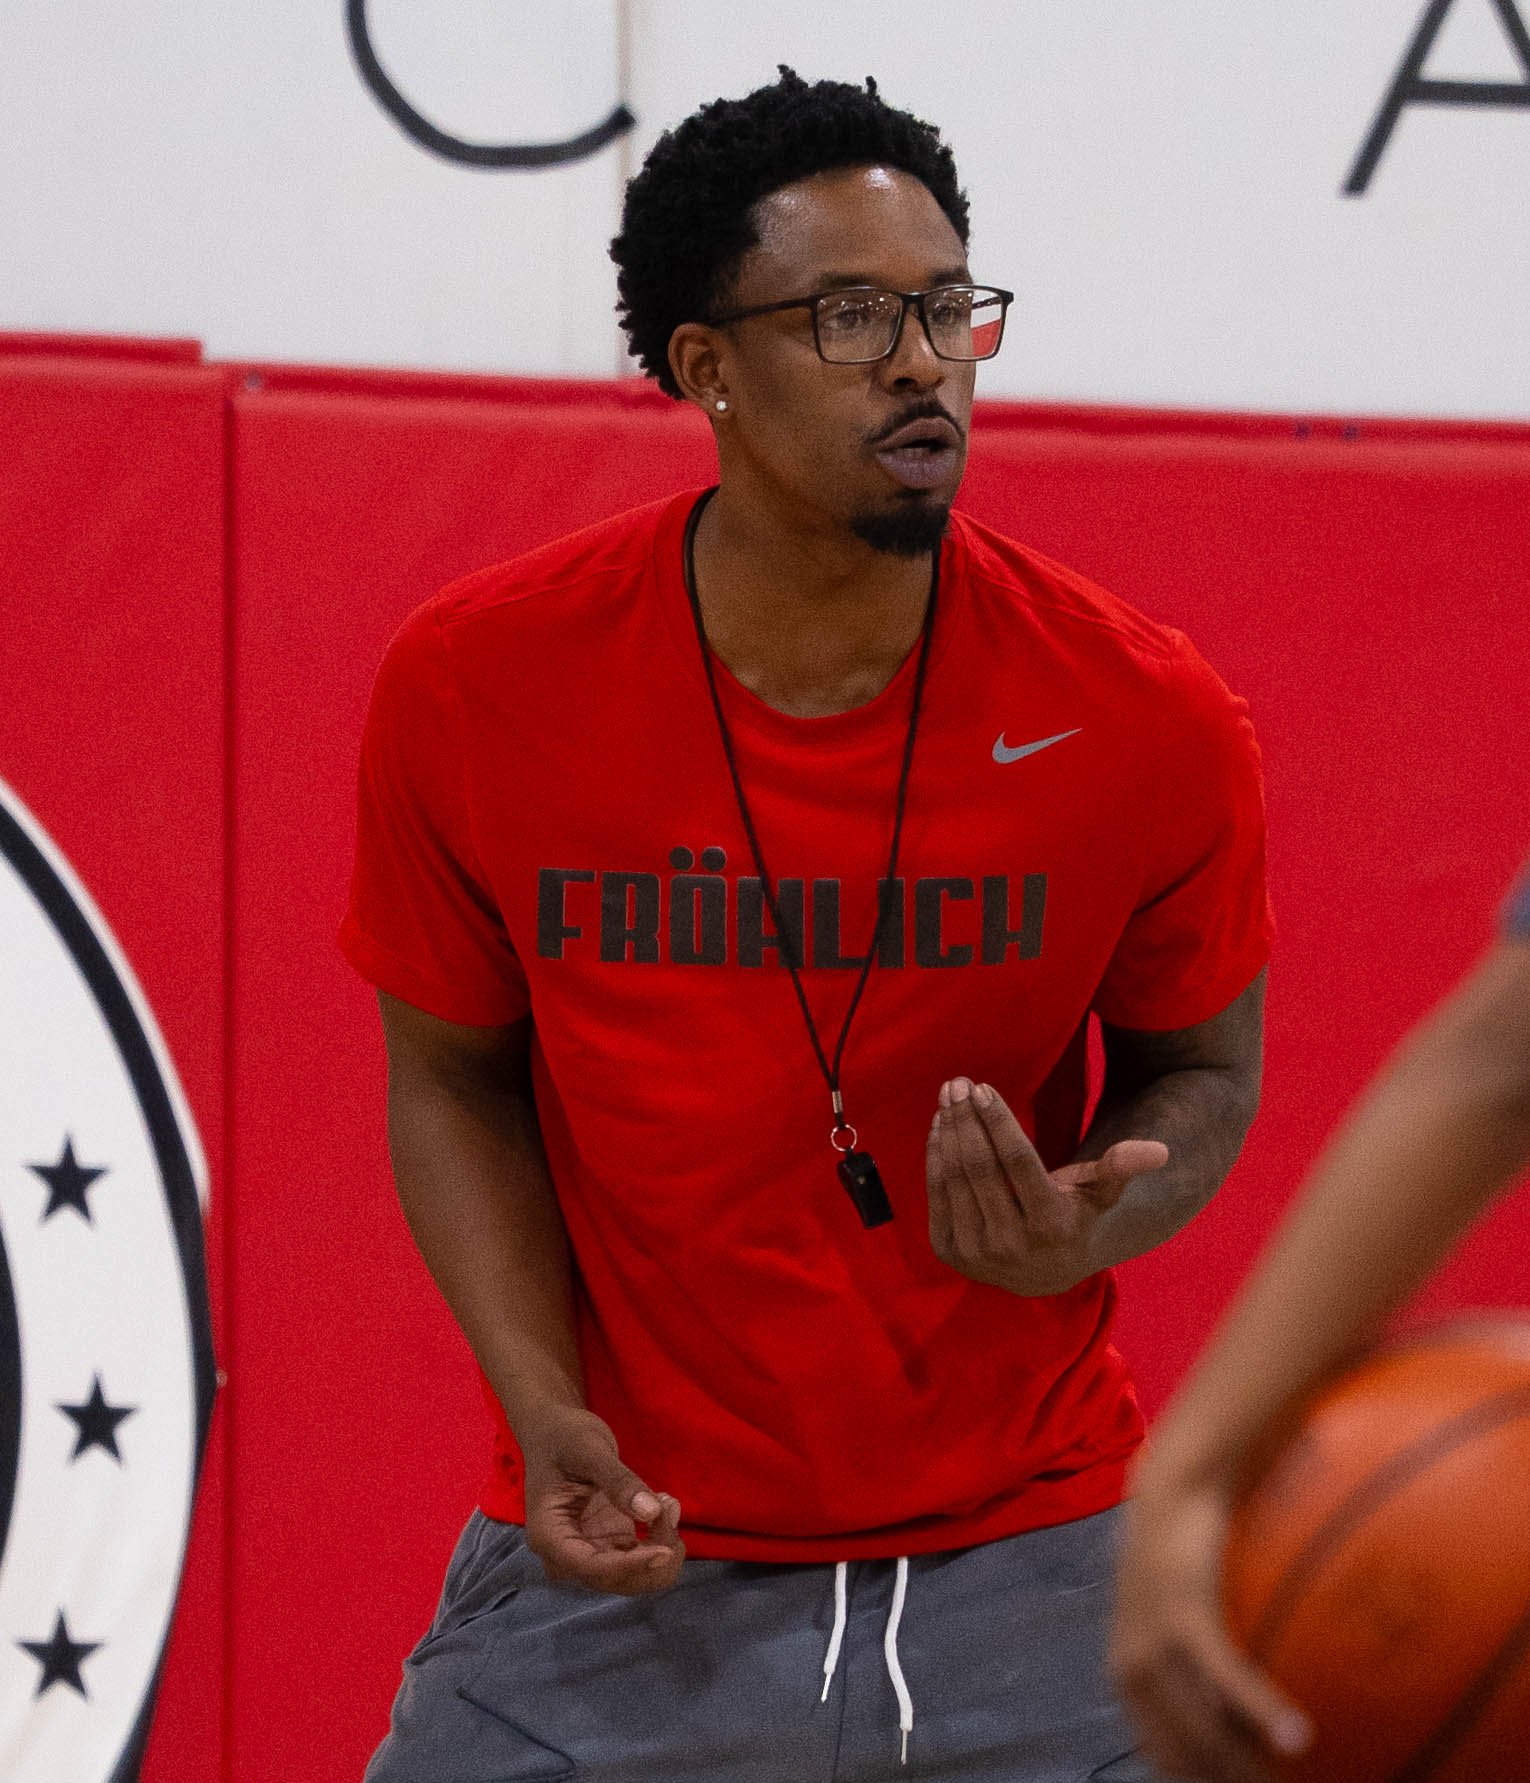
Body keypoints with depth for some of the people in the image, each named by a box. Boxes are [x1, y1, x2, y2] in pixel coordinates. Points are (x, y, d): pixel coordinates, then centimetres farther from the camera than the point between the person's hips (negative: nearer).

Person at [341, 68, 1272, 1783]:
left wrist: (1085, 1234, -15)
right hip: (622, 1567, 0)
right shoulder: (476, 689, -9)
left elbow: (1202, 1069, 7)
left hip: (1024, 1564, 0)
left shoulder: (1143, 722, -10)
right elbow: (452, 1074, 4)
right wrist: (541, 1404, -9)